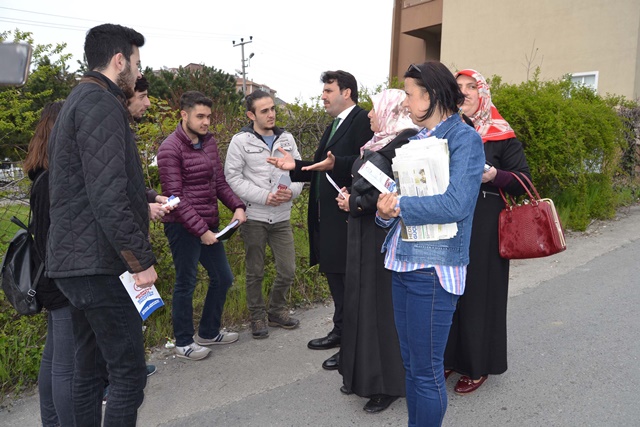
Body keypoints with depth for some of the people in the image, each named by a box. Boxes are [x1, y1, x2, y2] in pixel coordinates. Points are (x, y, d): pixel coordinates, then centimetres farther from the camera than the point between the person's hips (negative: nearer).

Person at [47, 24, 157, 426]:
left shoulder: (77, 102, 19)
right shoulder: (102, 104, -13)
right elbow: (107, 194, -22)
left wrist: (144, 207, 28)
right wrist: (142, 258, -18)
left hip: (74, 261, 10)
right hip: (102, 264, -10)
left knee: (90, 372, 16)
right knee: (129, 375, -3)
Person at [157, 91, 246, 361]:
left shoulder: (209, 142, 9)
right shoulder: (170, 148, -13)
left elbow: (219, 182, 11)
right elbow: (175, 196, -16)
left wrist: (237, 206, -5)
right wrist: (200, 229, -19)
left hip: (209, 225, 8)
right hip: (183, 227, -8)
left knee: (223, 278, 14)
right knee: (186, 283, 4)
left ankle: (208, 332, 33)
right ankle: (183, 343, 22)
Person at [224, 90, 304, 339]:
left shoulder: (286, 139, 7)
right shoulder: (241, 141, -5)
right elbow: (233, 177, -10)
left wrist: (292, 191, -13)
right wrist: (264, 196, -17)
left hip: (282, 217, 4)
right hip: (254, 217, -3)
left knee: (287, 270, 7)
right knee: (255, 272, 9)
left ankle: (277, 311, 30)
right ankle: (258, 317, 27)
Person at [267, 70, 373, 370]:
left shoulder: (363, 120, -12)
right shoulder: (335, 125, 19)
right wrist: (295, 166, 7)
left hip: (347, 215, -10)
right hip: (328, 216, 10)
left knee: (346, 278, -1)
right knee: (333, 273, 18)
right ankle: (341, 332, 34)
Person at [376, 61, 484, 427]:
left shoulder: (465, 138, -10)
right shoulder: (416, 139, 13)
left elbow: (456, 204, -22)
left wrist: (399, 205, -14)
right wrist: (386, 211, -7)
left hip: (433, 268, -8)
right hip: (403, 260, 8)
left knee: (426, 370, 4)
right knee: (411, 363, 19)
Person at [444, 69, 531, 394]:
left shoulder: (501, 135, -2)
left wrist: (495, 176, -21)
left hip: (483, 227, -4)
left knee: (478, 291, 2)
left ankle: (477, 366, 18)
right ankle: (448, 355, 25)